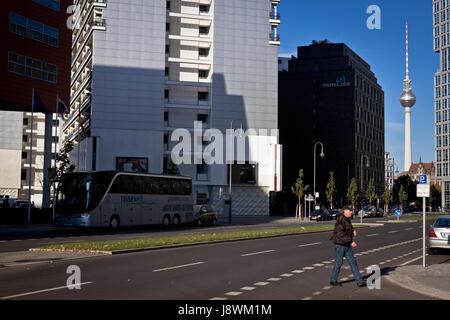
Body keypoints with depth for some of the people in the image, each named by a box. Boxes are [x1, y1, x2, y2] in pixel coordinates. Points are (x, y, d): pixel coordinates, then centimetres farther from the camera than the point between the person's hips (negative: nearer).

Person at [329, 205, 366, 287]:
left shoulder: (348, 219, 10)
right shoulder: (340, 220, -19)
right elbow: (341, 235, -25)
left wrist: (353, 231, 3)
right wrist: (351, 242, -25)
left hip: (347, 245, 8)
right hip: (340, 244, -8)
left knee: (352, 262, 4)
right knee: (338, 263, 2)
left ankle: (359, 281, 5)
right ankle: (333, 280, 17)